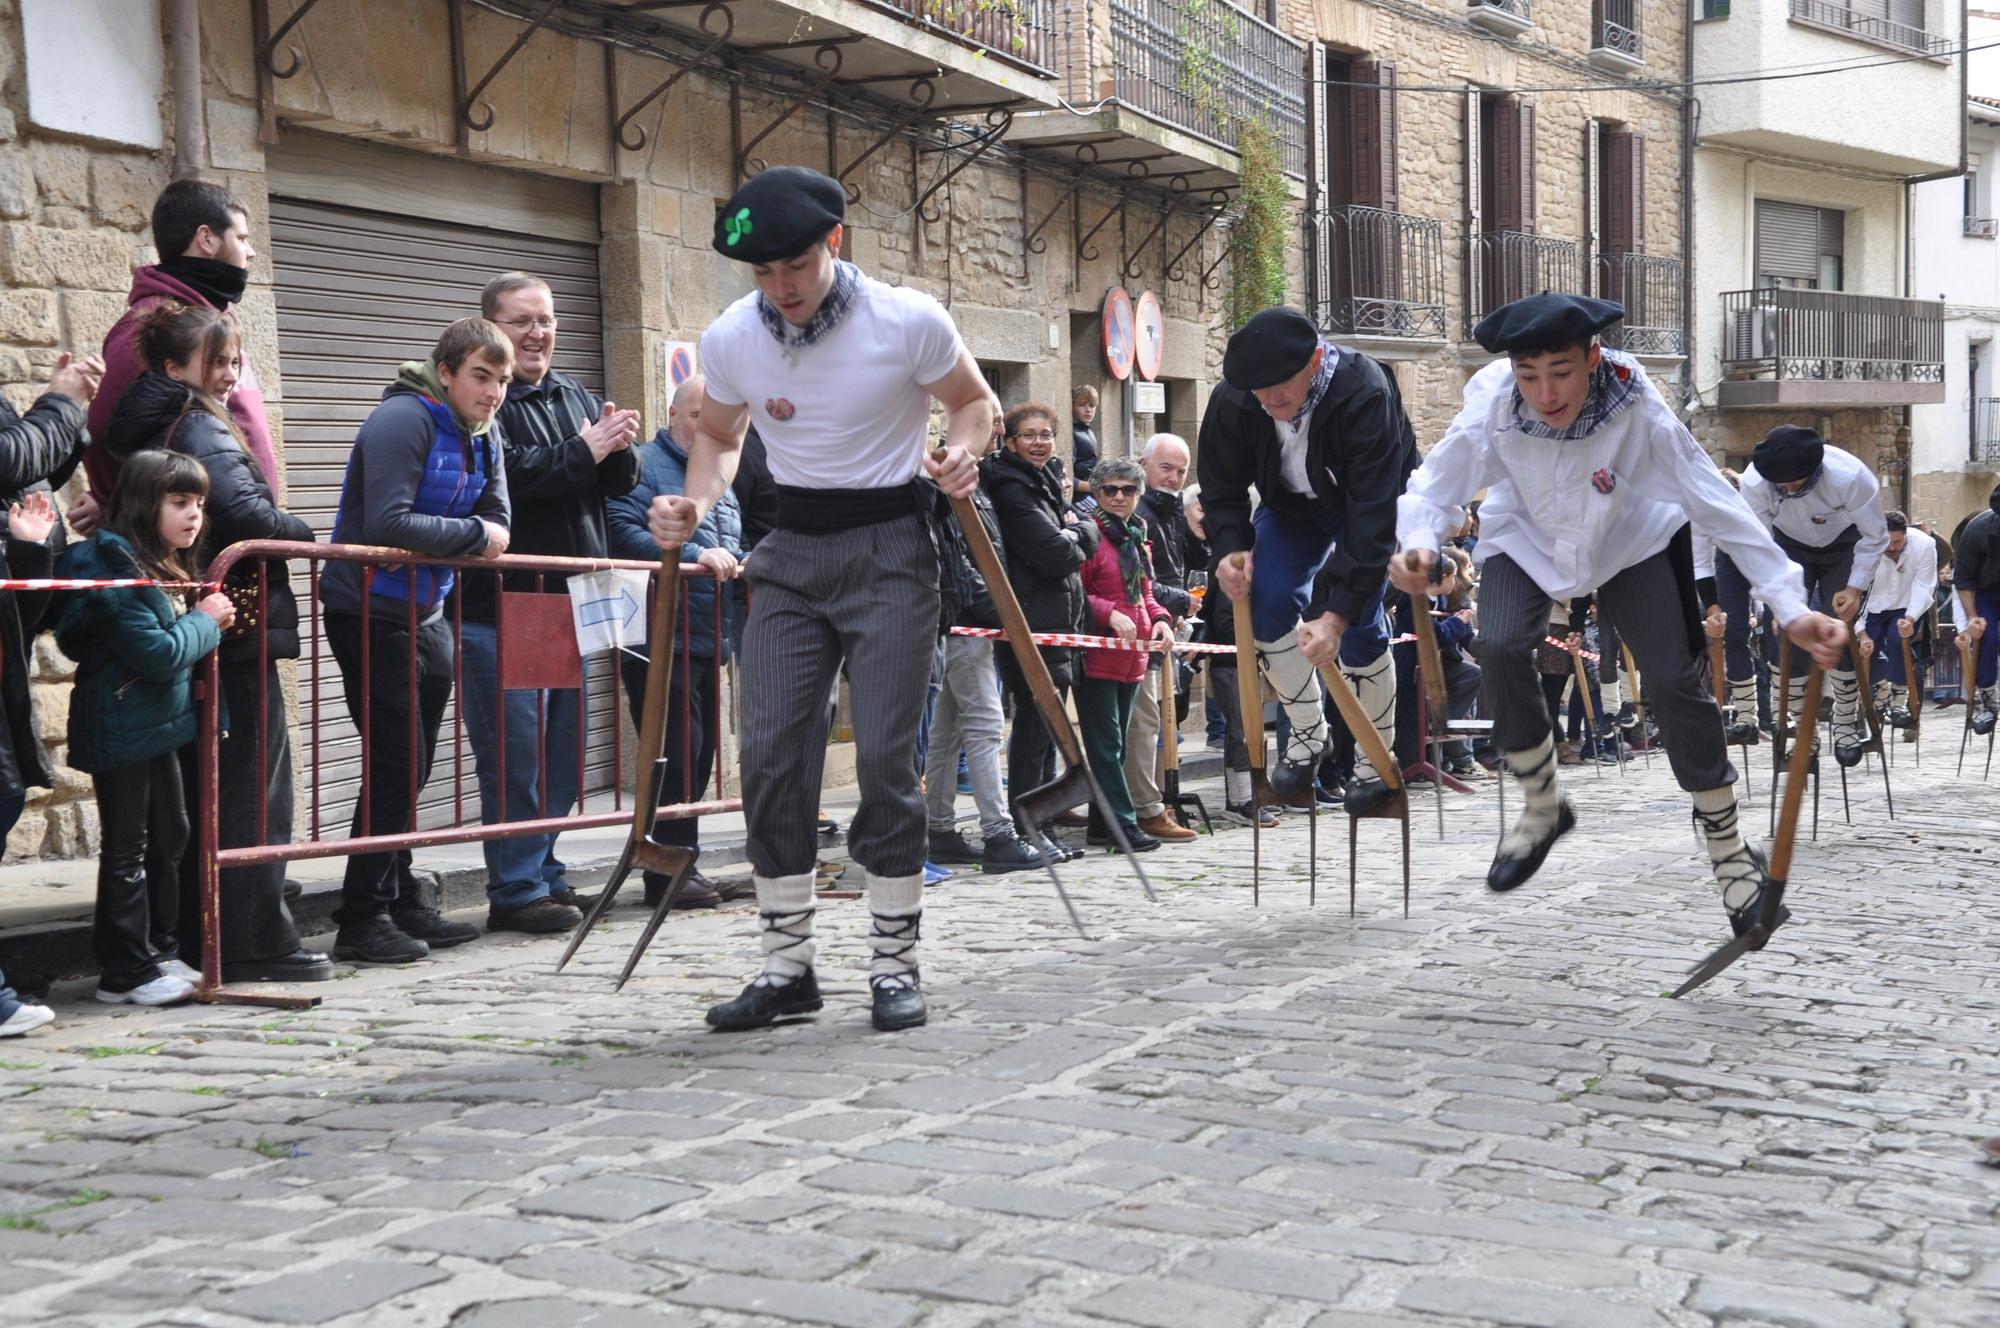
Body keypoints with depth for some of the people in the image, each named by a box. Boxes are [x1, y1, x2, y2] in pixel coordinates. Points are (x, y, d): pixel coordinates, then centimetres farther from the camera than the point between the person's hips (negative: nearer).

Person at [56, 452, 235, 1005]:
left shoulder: (165, 568, 12)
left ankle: (160, 952, 26)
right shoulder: (117, 568, -18)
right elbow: (157, 654, -23)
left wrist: (208, 623, 1)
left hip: (157, 727, 10)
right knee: (127, 850, -3)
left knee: (169, 838, 15)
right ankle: (125, 972, 4)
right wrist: (206, 621, -11)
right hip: (121, 733, -10)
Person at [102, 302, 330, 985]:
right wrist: (312, 536, -7)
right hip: (238, 628, -9)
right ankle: (257, 945, -4)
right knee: (257, 782, -5)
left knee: (204, 782, 14)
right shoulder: (201, 430, -12)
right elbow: (247, 514, -24)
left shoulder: (142, 428, 15)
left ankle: (199, 938, 20)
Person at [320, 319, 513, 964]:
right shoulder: (402, 420, -19)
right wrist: (471, 534, -19)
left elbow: (496, 524, 2)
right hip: (370, 614, -8)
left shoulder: (483, 440, 8)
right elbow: (387, 524, -29)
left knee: (411, 767, 14)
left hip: (426, 615, 9)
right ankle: (362, 919, 0)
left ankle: (401, 903, 25)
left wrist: (463, 538, -18)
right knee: (396, 765, -8)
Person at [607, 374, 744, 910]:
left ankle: (681, 867, 20)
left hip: (707, 644, 9)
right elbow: (624, 534, -19)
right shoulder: (644, 466, -5)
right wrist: (696, 556, -25)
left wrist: (739, 562, 7)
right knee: (677, 754, -9)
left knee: (699, 756, 11)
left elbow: (733, 548, 31)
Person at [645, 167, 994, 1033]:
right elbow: (719, 437, 15)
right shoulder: (730, 339, -3)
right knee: (771, 755, -1)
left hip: (889, 547, -4)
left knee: (884, 757, -8)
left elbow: (973, 401, 5)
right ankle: (787, 966, 11)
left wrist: (962, 452, -17)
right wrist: (693, 506, -4)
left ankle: (895, 964, 7)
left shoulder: (908, 322, -13)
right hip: (791, 551, 4)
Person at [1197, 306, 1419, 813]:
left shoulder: (1365, 395, -39)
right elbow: (1222, 489, -8)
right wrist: (1231, 548, -29)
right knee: (1268, 600, -17)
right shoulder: (1231, 400, -26)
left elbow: (1372, 515, -39)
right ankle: (1308, 733, 2)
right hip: (1291, 504, 4)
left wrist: (1337, 614, -43)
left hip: (1369, 500, -4)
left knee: (1358, 622, -16)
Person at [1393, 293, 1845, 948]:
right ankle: (1542, 807, 0)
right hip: (1525, 541, 1)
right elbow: (1433, 487, -26)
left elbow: (1720, 507, -32)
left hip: (1630, 542, -1)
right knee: (1499, 650, -26)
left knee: (1672, 680, -12)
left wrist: (1791, 608, -37)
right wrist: (1418, 545, -51)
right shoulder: (1492, 407, -31)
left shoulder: (1639, 411, -34)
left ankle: (1731, 851, 9)